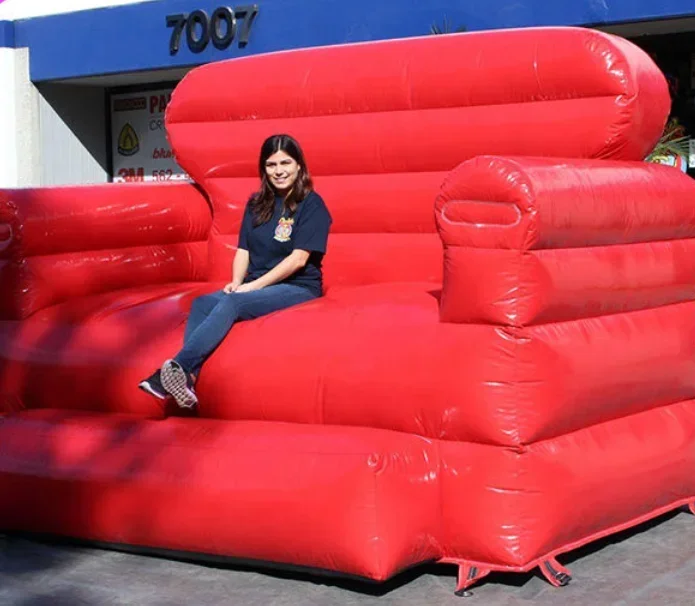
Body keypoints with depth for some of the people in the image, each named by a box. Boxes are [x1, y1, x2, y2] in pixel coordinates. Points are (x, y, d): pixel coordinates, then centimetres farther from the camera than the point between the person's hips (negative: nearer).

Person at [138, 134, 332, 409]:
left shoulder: (311, 205, -5)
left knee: (232, 304, -33)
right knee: (203, 303, -23)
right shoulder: (256, 204, 15)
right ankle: (186, 377, -44)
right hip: (255, 286, 6)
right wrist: (236, 282, -9)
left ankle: (178, 367, -48)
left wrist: (254, 286, -16)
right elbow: (244, 250, 12)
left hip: (297, 287, -6)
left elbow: (299, 258, -13)